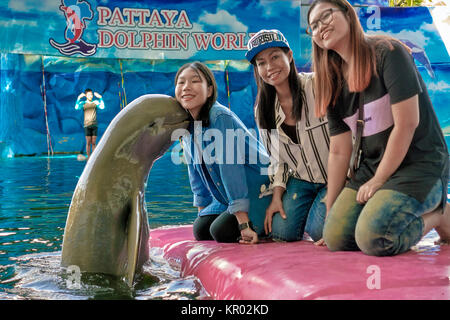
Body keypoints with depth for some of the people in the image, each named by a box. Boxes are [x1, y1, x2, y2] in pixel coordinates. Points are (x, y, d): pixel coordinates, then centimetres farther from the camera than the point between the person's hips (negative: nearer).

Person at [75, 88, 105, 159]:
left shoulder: (95, 102, 6)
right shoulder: (83, 103, 2)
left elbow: (102, 107, -10)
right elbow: (76, 107, -15)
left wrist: (100, 98, -16)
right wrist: (79, 98, -23)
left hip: (94, 125, 1)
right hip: (87, 125, -1)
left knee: (93, 143, 3)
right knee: (88, 143, -1)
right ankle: (88, 158, 5)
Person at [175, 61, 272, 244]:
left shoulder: (221, 118, -25)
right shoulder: (187, 126, 0)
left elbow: (232, 169, -30)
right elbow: (196, 171, 10)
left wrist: (244, 223, -31)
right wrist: (202, 212, 12)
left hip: (259, 191, -8)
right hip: (227, 197, 8)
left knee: (222, 231, -20)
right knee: (200, 230, 1)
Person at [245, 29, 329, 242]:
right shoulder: (262, 108, 1)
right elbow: (277, 158, 7)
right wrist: (277, 195, -4)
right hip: (300, 179, 5)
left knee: (318, 231, -20)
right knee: (281, 231, -10)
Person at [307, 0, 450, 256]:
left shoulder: (387, 53, -10)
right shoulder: (335, 85, 10)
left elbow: (407, 123, -16)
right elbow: (339, 152, 8)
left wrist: (379, 180, -12)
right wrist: (330, 212, 5)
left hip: (420, 163, -7)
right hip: (372, 168, 7)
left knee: (373, 238, -28)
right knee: (335, 238, -12)